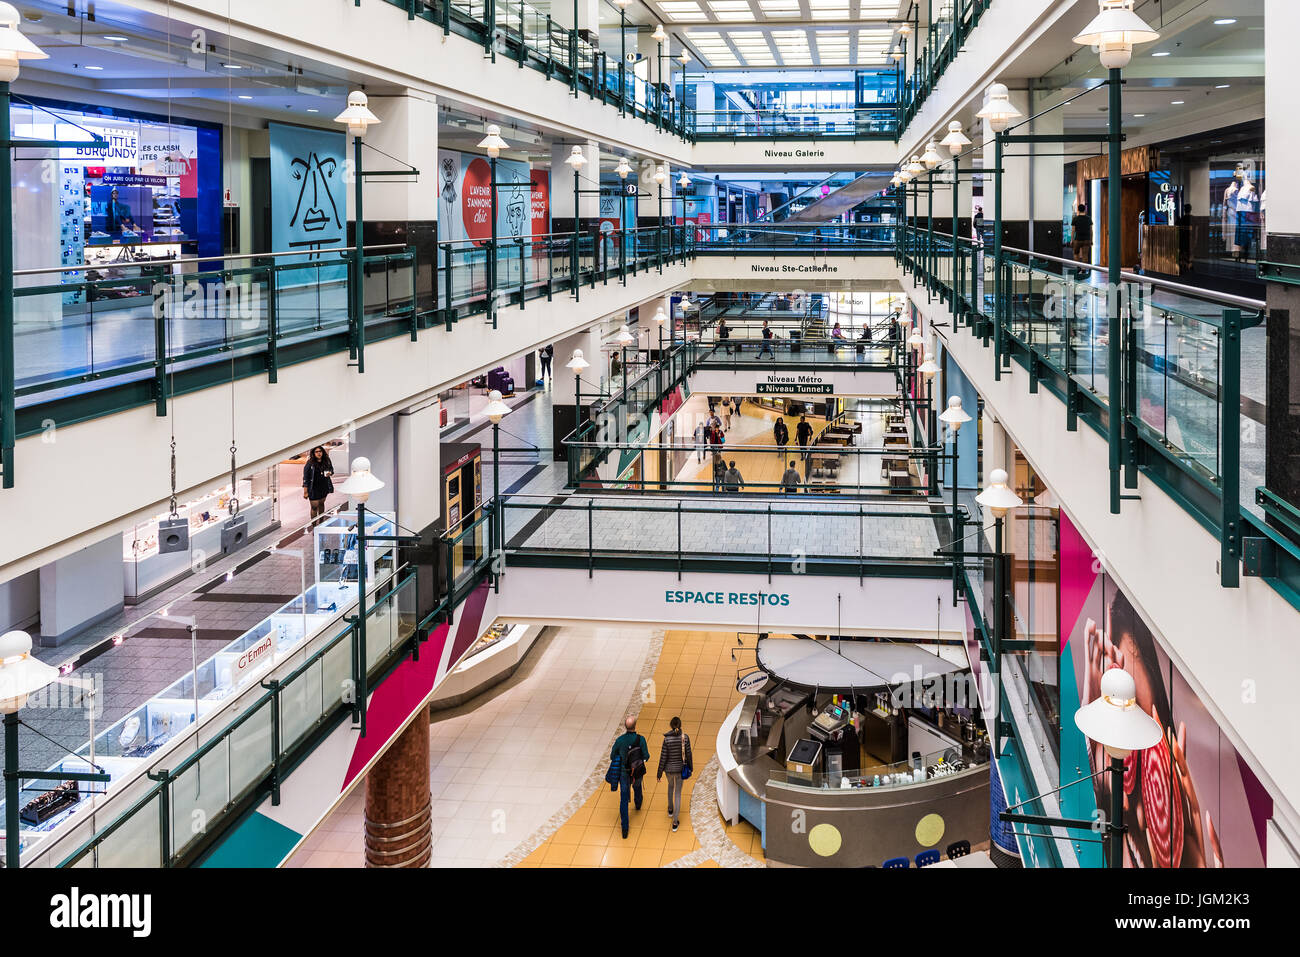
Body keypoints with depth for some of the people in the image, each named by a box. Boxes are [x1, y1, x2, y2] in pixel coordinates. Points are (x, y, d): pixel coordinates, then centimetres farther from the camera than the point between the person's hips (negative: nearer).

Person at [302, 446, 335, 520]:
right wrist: (305, 492, -15)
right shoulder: (310, 464, -15)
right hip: (314, 489, -4)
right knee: (314, 507, 0)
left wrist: (330, 473, -10)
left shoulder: (327, 461, -3)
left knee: (321, 503, 21)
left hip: (324, 488, 4)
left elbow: (331, 469, 16)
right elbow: (305, 478, -13)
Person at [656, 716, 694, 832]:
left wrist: (659, 773, -2)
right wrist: (690, 767, 12)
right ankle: (675, 822, 17)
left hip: (669, 768, 0)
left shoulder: (667, 739, -23)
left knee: (671, 785, 35)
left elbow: (663, 757, -16)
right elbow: (688, 754, -8)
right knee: (678, 793, 16)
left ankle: (670, 809, 53)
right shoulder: (685, 738, -19)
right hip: (680, 768, 0)